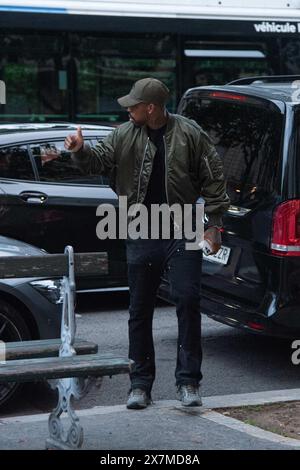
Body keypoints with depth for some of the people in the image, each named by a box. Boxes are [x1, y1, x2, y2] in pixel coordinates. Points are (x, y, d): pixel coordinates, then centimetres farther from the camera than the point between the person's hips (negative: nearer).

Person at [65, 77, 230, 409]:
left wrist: (214, 225, -3)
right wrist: (81, 151, -21)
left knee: (188, 301, -7)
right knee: (140, 310, 7)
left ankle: (188, 381, 3)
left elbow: (213, 179, 0)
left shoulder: (189, 133, -3)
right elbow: (100, 160, 2)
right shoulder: (124, 135, 5)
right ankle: (140, 384, 17)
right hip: (141, 236, 3)